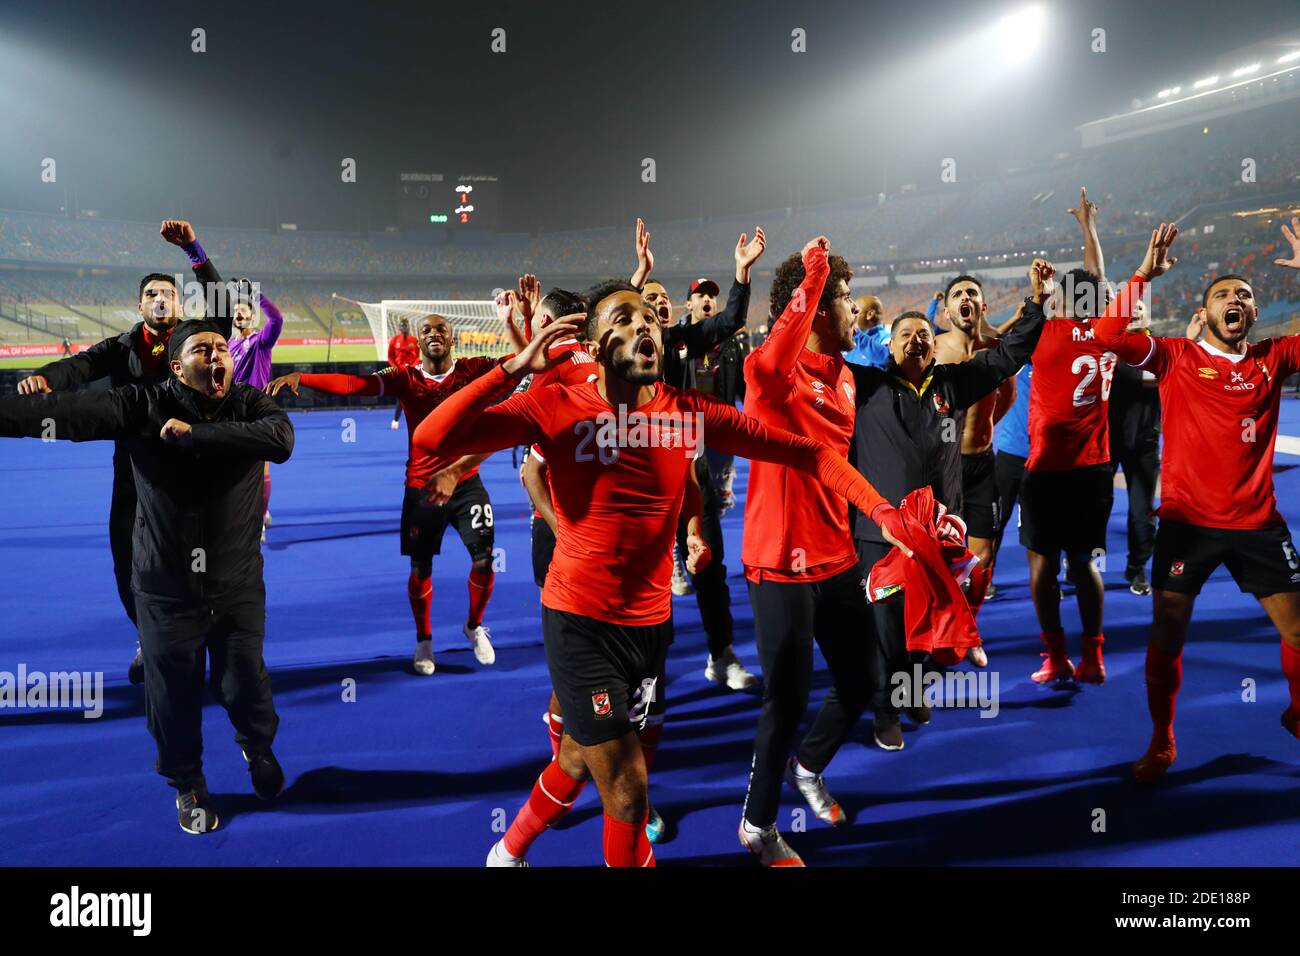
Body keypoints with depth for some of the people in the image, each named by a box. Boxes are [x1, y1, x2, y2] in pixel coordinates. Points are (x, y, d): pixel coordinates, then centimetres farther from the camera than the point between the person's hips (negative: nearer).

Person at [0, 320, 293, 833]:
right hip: (166, 590, 0)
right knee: (174, 695, 13)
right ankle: (187, 783, 41)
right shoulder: (144, 406, -10)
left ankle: (258, 748, 48)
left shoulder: (252, 405, -7)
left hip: (239, 587, 1)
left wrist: (194, 434, -26)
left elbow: (281, 440, -28)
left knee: (245, 685, 13)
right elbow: (66, 411, -24)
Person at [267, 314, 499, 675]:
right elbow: (352, 384, -20)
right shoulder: (405, 378, -6)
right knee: (420, 569, 7)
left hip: (465, 482, 0)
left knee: (484, 560, -6)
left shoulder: (473, 370, -4)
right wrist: (299, 376, -33)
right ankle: (423, 640, 31)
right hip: (421, 488, 0)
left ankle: (474, 627, 23)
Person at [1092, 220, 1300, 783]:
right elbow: (1109, 334, -14)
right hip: (1187, 522, -2)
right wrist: (1145, 274, -15)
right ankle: (1161, 743, 19)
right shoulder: (1176, 359, -2)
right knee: (1167, 636, 1)